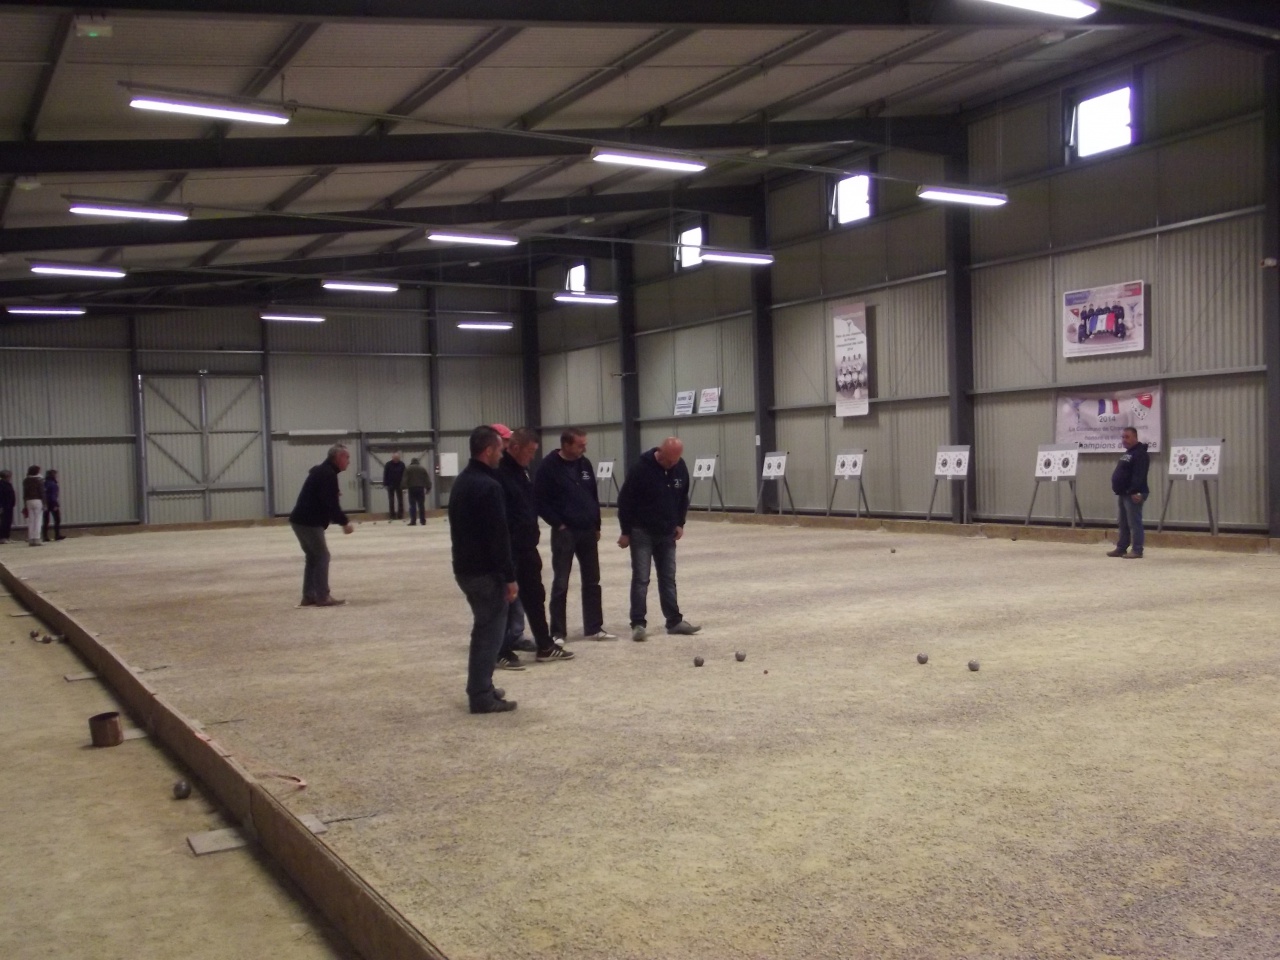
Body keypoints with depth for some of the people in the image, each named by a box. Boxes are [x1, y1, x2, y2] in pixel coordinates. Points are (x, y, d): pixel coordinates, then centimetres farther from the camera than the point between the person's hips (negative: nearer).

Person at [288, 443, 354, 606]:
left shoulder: (321, 471, 18)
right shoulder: (328, 474, -15)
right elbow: (331, 503, -21)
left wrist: (334, 493, 9)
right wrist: (345, 522, -15)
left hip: (301, 520, 10)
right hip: (309, 522, -10)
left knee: (313, 557, 15)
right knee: (322, 556, -5)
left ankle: (308, 596, 16)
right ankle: (323, 597, -5)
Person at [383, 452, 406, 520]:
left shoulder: (402, 465, -1)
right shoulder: (388, 464, -4)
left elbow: (404, 475, 2)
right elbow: (385, 475, -2)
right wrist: (385, 484, -8)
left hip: (399, 485, 1)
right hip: (390, 485, -1)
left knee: (400, 500, 1)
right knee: (391, 501, 2)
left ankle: (400, 515, 6)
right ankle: (392, 515, 6)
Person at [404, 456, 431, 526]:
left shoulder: (408, 468, 3)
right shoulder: (423, 468, 10)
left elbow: (405, 479, -4)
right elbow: (427, 479, 7)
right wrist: (428, 487, 9)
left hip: (412, 488, -2)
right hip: (421, 488, 2)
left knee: (412, 505, -2)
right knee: (421, 505, 7)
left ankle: (413, 521, -8)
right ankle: (423, 521, 6)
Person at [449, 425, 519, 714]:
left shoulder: (461, 482, 12)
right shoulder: (489, 486, -19)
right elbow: (499, 536, -21)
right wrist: (510, 576, -18)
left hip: (464, 567, 10)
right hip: (485, 570, -10)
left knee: (483, 627, 19)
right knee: (490, 631, -2)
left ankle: (480, 688, 25)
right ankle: (482, 697, 1)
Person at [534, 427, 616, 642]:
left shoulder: (585, 464, 7)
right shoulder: (549, 467, -11)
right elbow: (540, 501, -12)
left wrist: (597, 525, 12)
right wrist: (558, 524, -13)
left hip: (588, 531, 6)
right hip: (564, 533, -6)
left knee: (592, 582, 9)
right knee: (560, 584, 0)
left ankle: (594, 629, 18)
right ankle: (557, 633, 8)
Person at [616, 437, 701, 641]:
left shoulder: (681, 468, -4)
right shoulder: (641, 469, -20)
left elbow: (683, 497, 12)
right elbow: (625, 500, -13)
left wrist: (680, 523, 6)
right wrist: (625, 532, -11)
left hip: (667, 533, 5)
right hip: (642, 532, -5)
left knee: (668, 578, 10)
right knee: (641, 578, -4)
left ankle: (675, 621, 16)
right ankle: (638, 624, 0)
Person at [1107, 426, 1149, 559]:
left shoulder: (1140, 454, -14)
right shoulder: (1127, 453, 20)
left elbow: (1139, 475, -23)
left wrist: (1135, 492, -29)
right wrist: (1118, 489, 21)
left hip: (1133, 494, -11)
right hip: (1123, 494, 11)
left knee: (1134, 523, -9)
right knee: (1123, 523, 14)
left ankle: (1137, 551, -7)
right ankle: (1121, 548, 19)